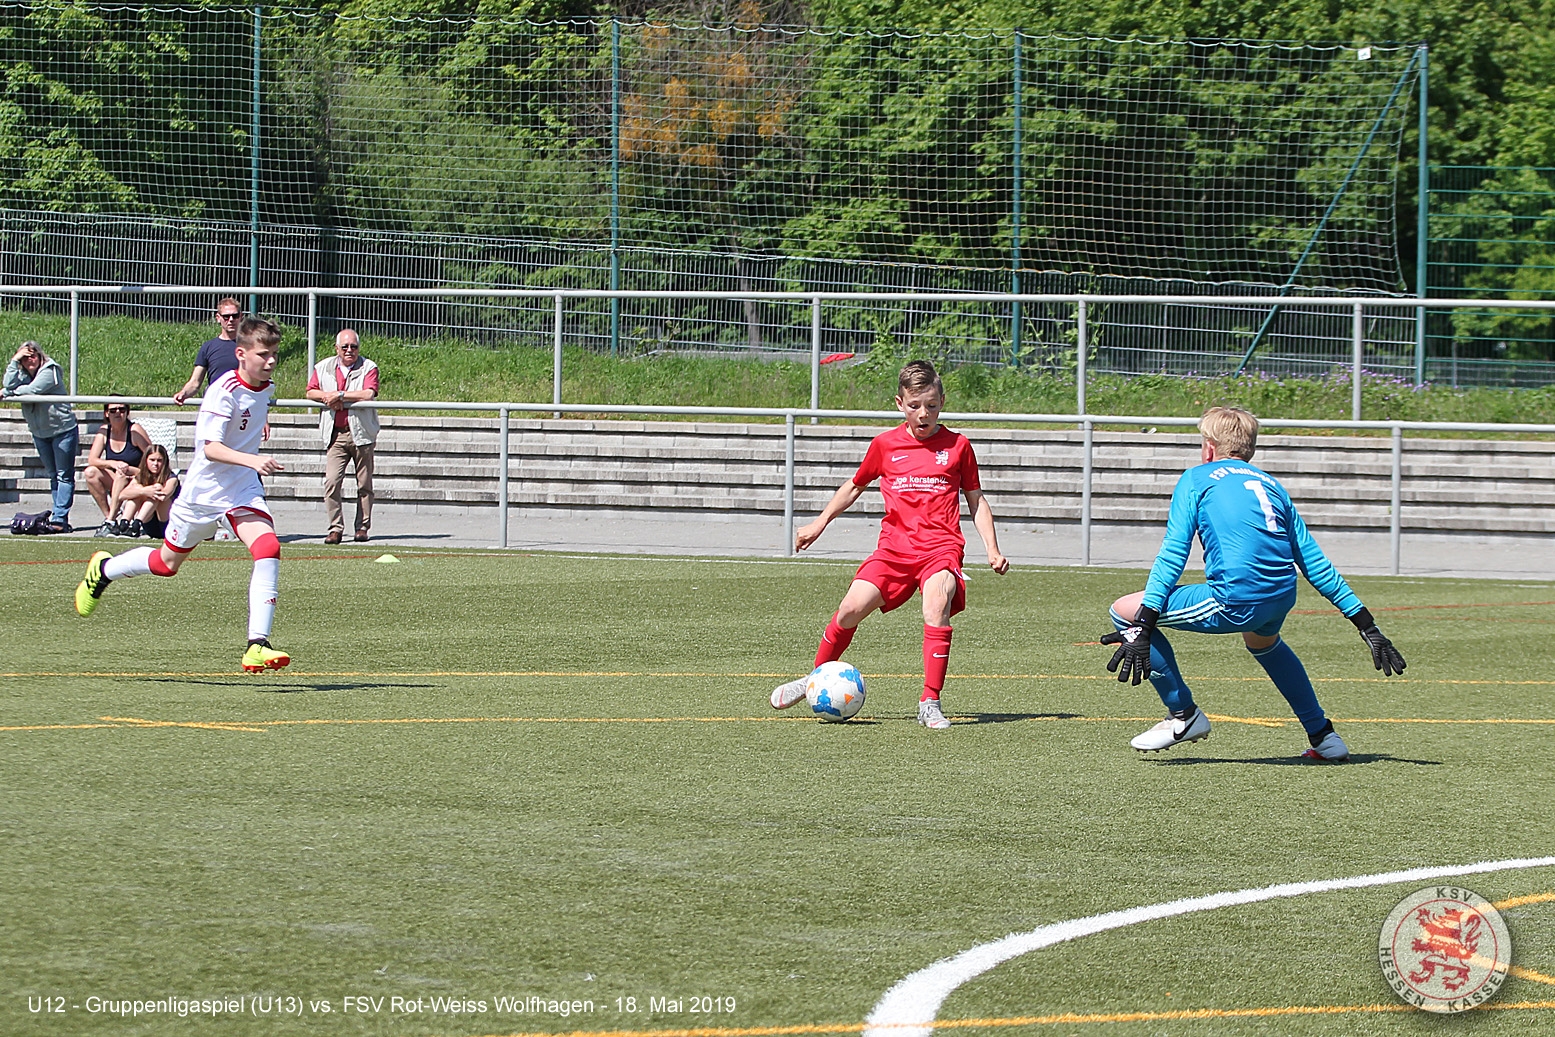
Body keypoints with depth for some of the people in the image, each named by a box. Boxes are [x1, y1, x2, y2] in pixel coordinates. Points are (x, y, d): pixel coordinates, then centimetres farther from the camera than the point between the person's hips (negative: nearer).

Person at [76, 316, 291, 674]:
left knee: (268, 548, -22)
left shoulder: (263, 388, 2)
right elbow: (210, 447, -31)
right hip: (205, 490, -5)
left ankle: (257, 644, -24)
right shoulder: (225, 391, -22)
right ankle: (104, 569, 44)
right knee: (167, 562, 13)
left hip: (244, 489, 5)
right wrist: (252, 460, -44)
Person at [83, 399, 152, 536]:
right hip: (118, 483, 5)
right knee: (91, 472, -18)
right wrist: (112, 463, -27)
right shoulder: (104, 431, 1)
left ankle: (110, 523, -34)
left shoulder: (134, 431, -12)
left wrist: (129, 469, -26)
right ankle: (108, 517, -16)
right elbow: (91, 460, -8)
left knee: (121, 473, -34)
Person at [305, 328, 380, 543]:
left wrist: (340, 395, -14)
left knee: (364, 484, 4)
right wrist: (326, 397, -11)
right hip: (335, 435, 2)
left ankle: (362, 527, 14)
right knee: (331, 481, -11)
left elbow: (368, 394, -14)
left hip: (361, 434, -2)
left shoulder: (368, 368, 0)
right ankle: (335, 528, -8)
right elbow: (311, 391, 9)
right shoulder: (323, 367, 11)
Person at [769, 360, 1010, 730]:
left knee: (937, 604, -31)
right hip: (894, 546, 2)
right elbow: (855, 486, 25)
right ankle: (816, 678, 12)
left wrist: (992, 550, 8)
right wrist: (819, 523, 23)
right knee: (853, 606, -15)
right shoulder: (885, 445, 9)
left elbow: (976, 500, 17)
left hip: (941, 547, -2)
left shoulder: (957, 446, 7)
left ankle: (930, 704, -27)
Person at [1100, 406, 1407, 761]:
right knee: (1262, 640, 42)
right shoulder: (1272, 485, 25)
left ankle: (1183, 715, 12)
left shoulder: (1197, 479, 12)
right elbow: (1315, 563, 24)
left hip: (1235, 603, -7)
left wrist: (1142, 626, -5)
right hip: (1283, 597, 7)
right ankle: (1322, 735, 37)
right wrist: (1365, 624, 26)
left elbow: (1173, 554, 0)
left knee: (1125, 611, 7)